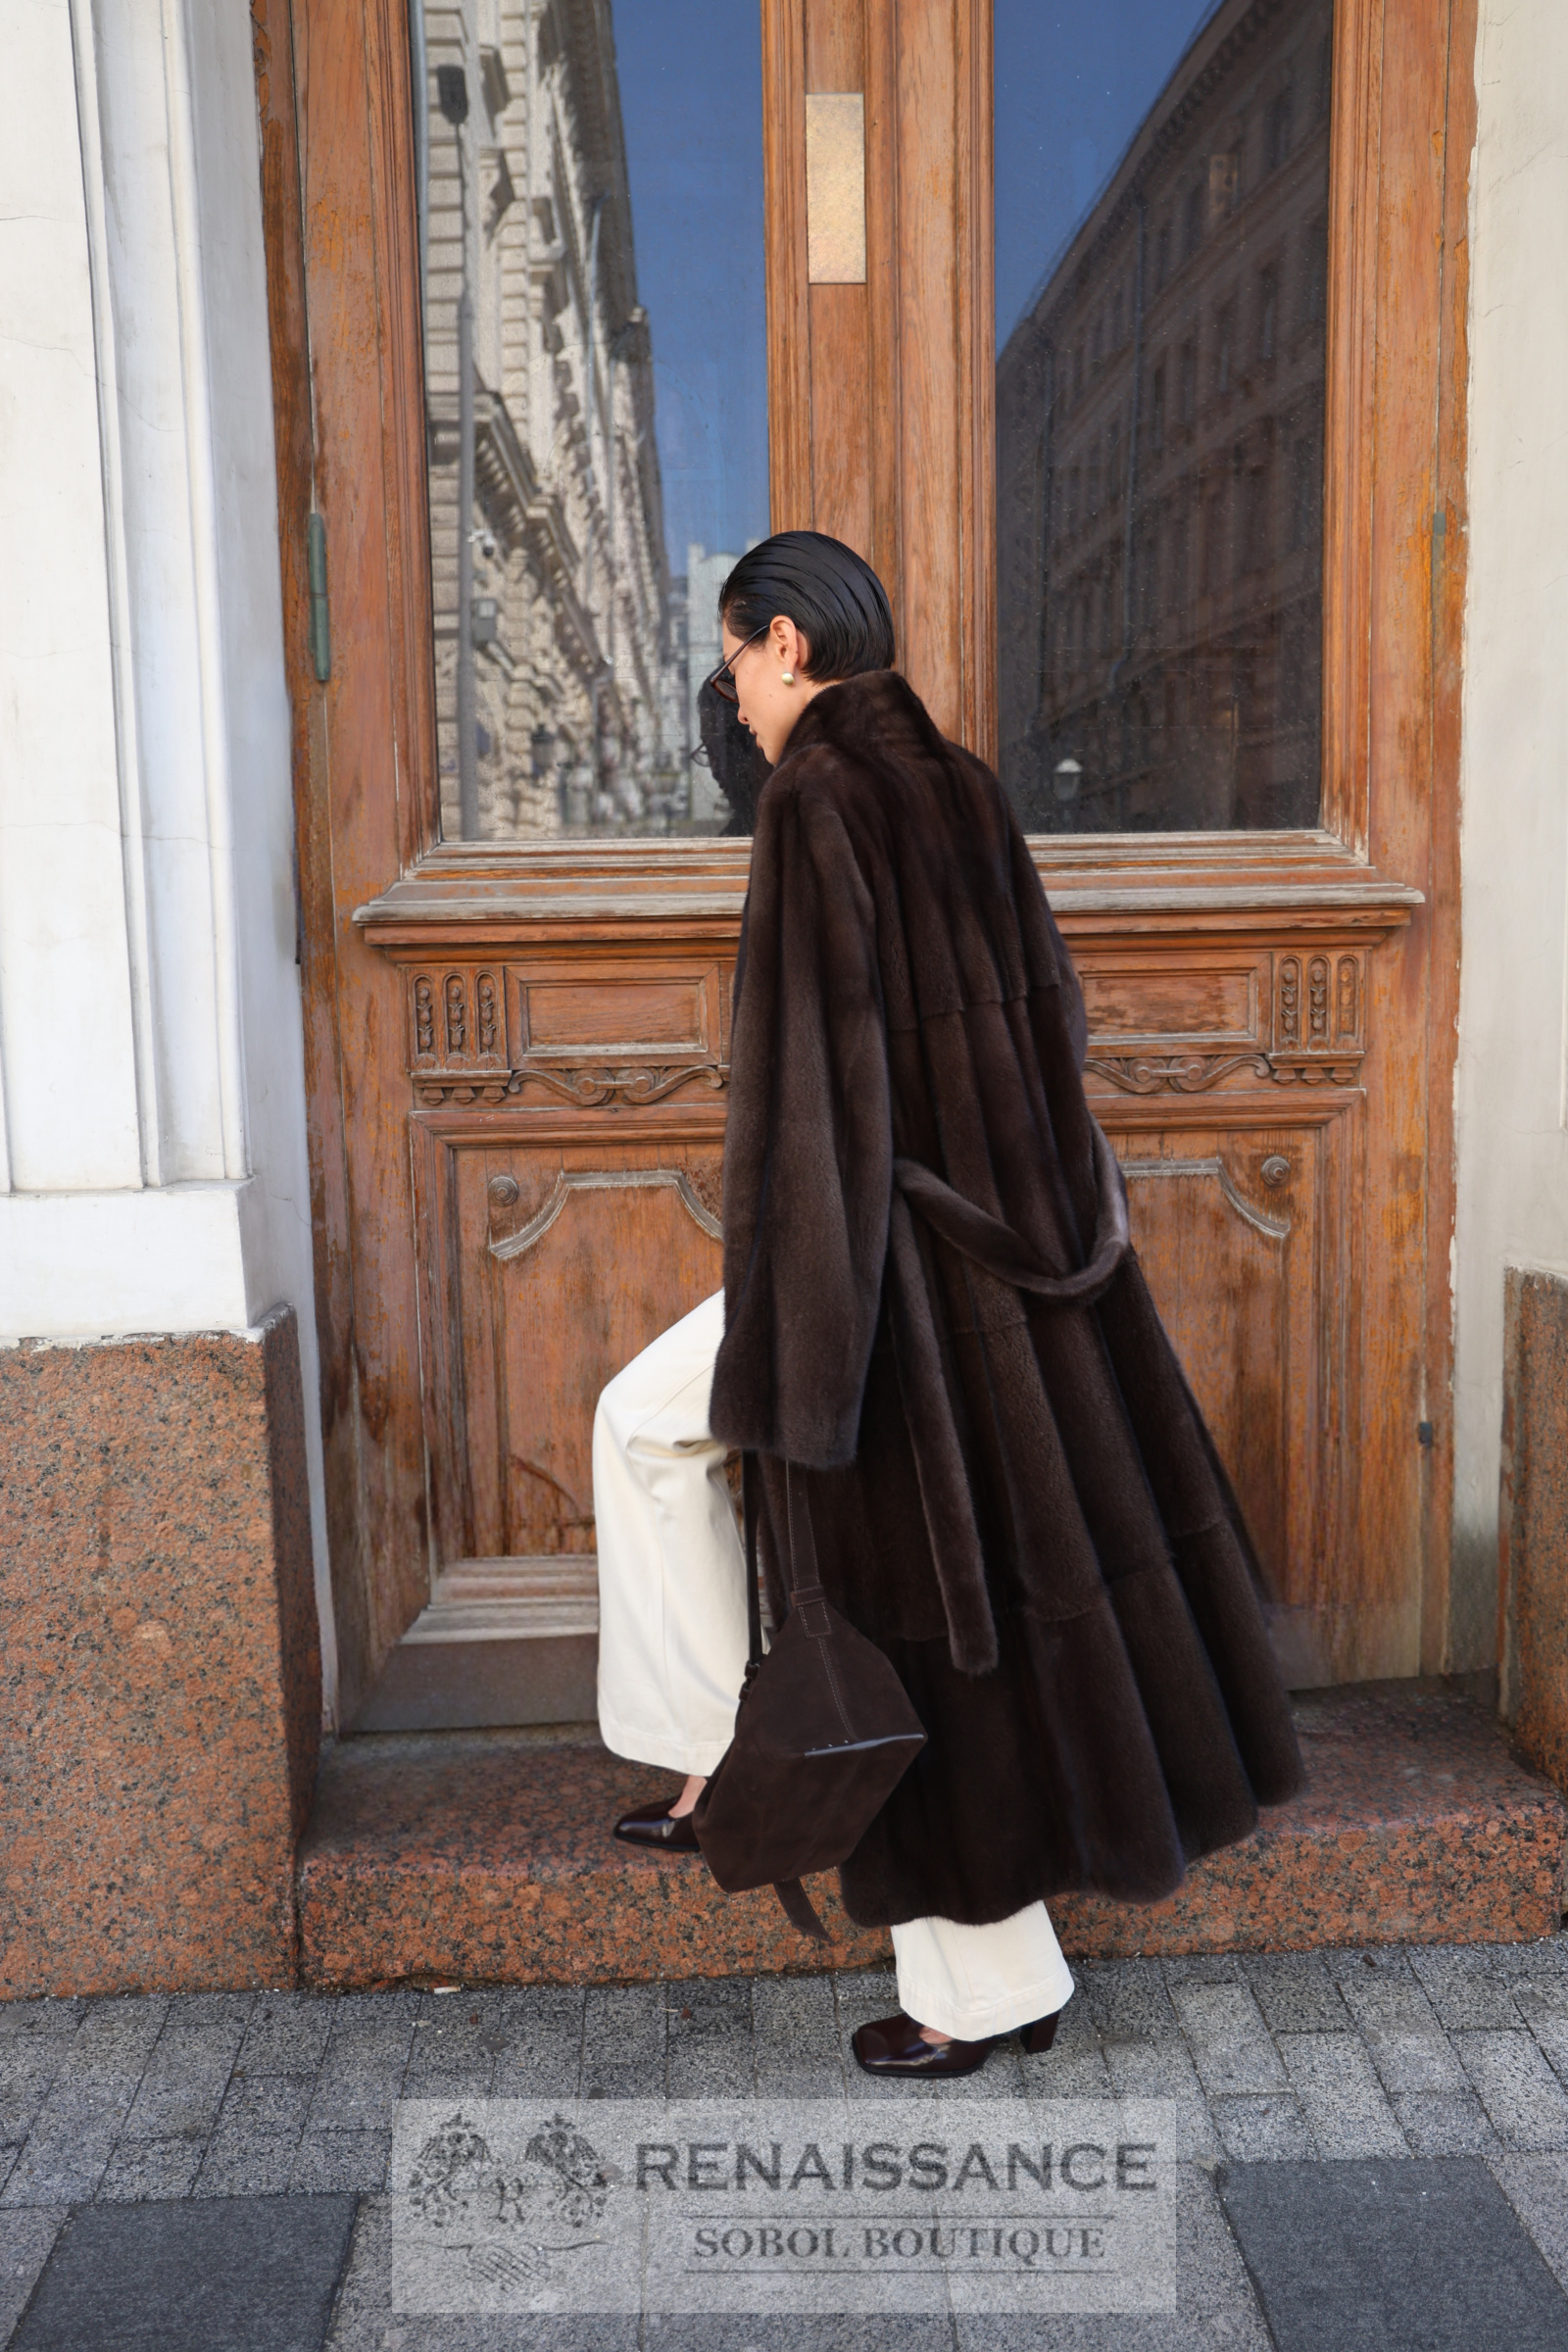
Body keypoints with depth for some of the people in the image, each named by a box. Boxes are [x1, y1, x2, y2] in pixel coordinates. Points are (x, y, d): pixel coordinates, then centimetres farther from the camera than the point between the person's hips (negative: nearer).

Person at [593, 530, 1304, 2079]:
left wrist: (789, 1374, -19)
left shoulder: (817, 801, -16)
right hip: (1017, 1223, 9)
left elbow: (813, 1078, -22)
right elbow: (1045, 1015, 15)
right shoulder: (961, 787, 10)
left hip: (900, 1242, -9)